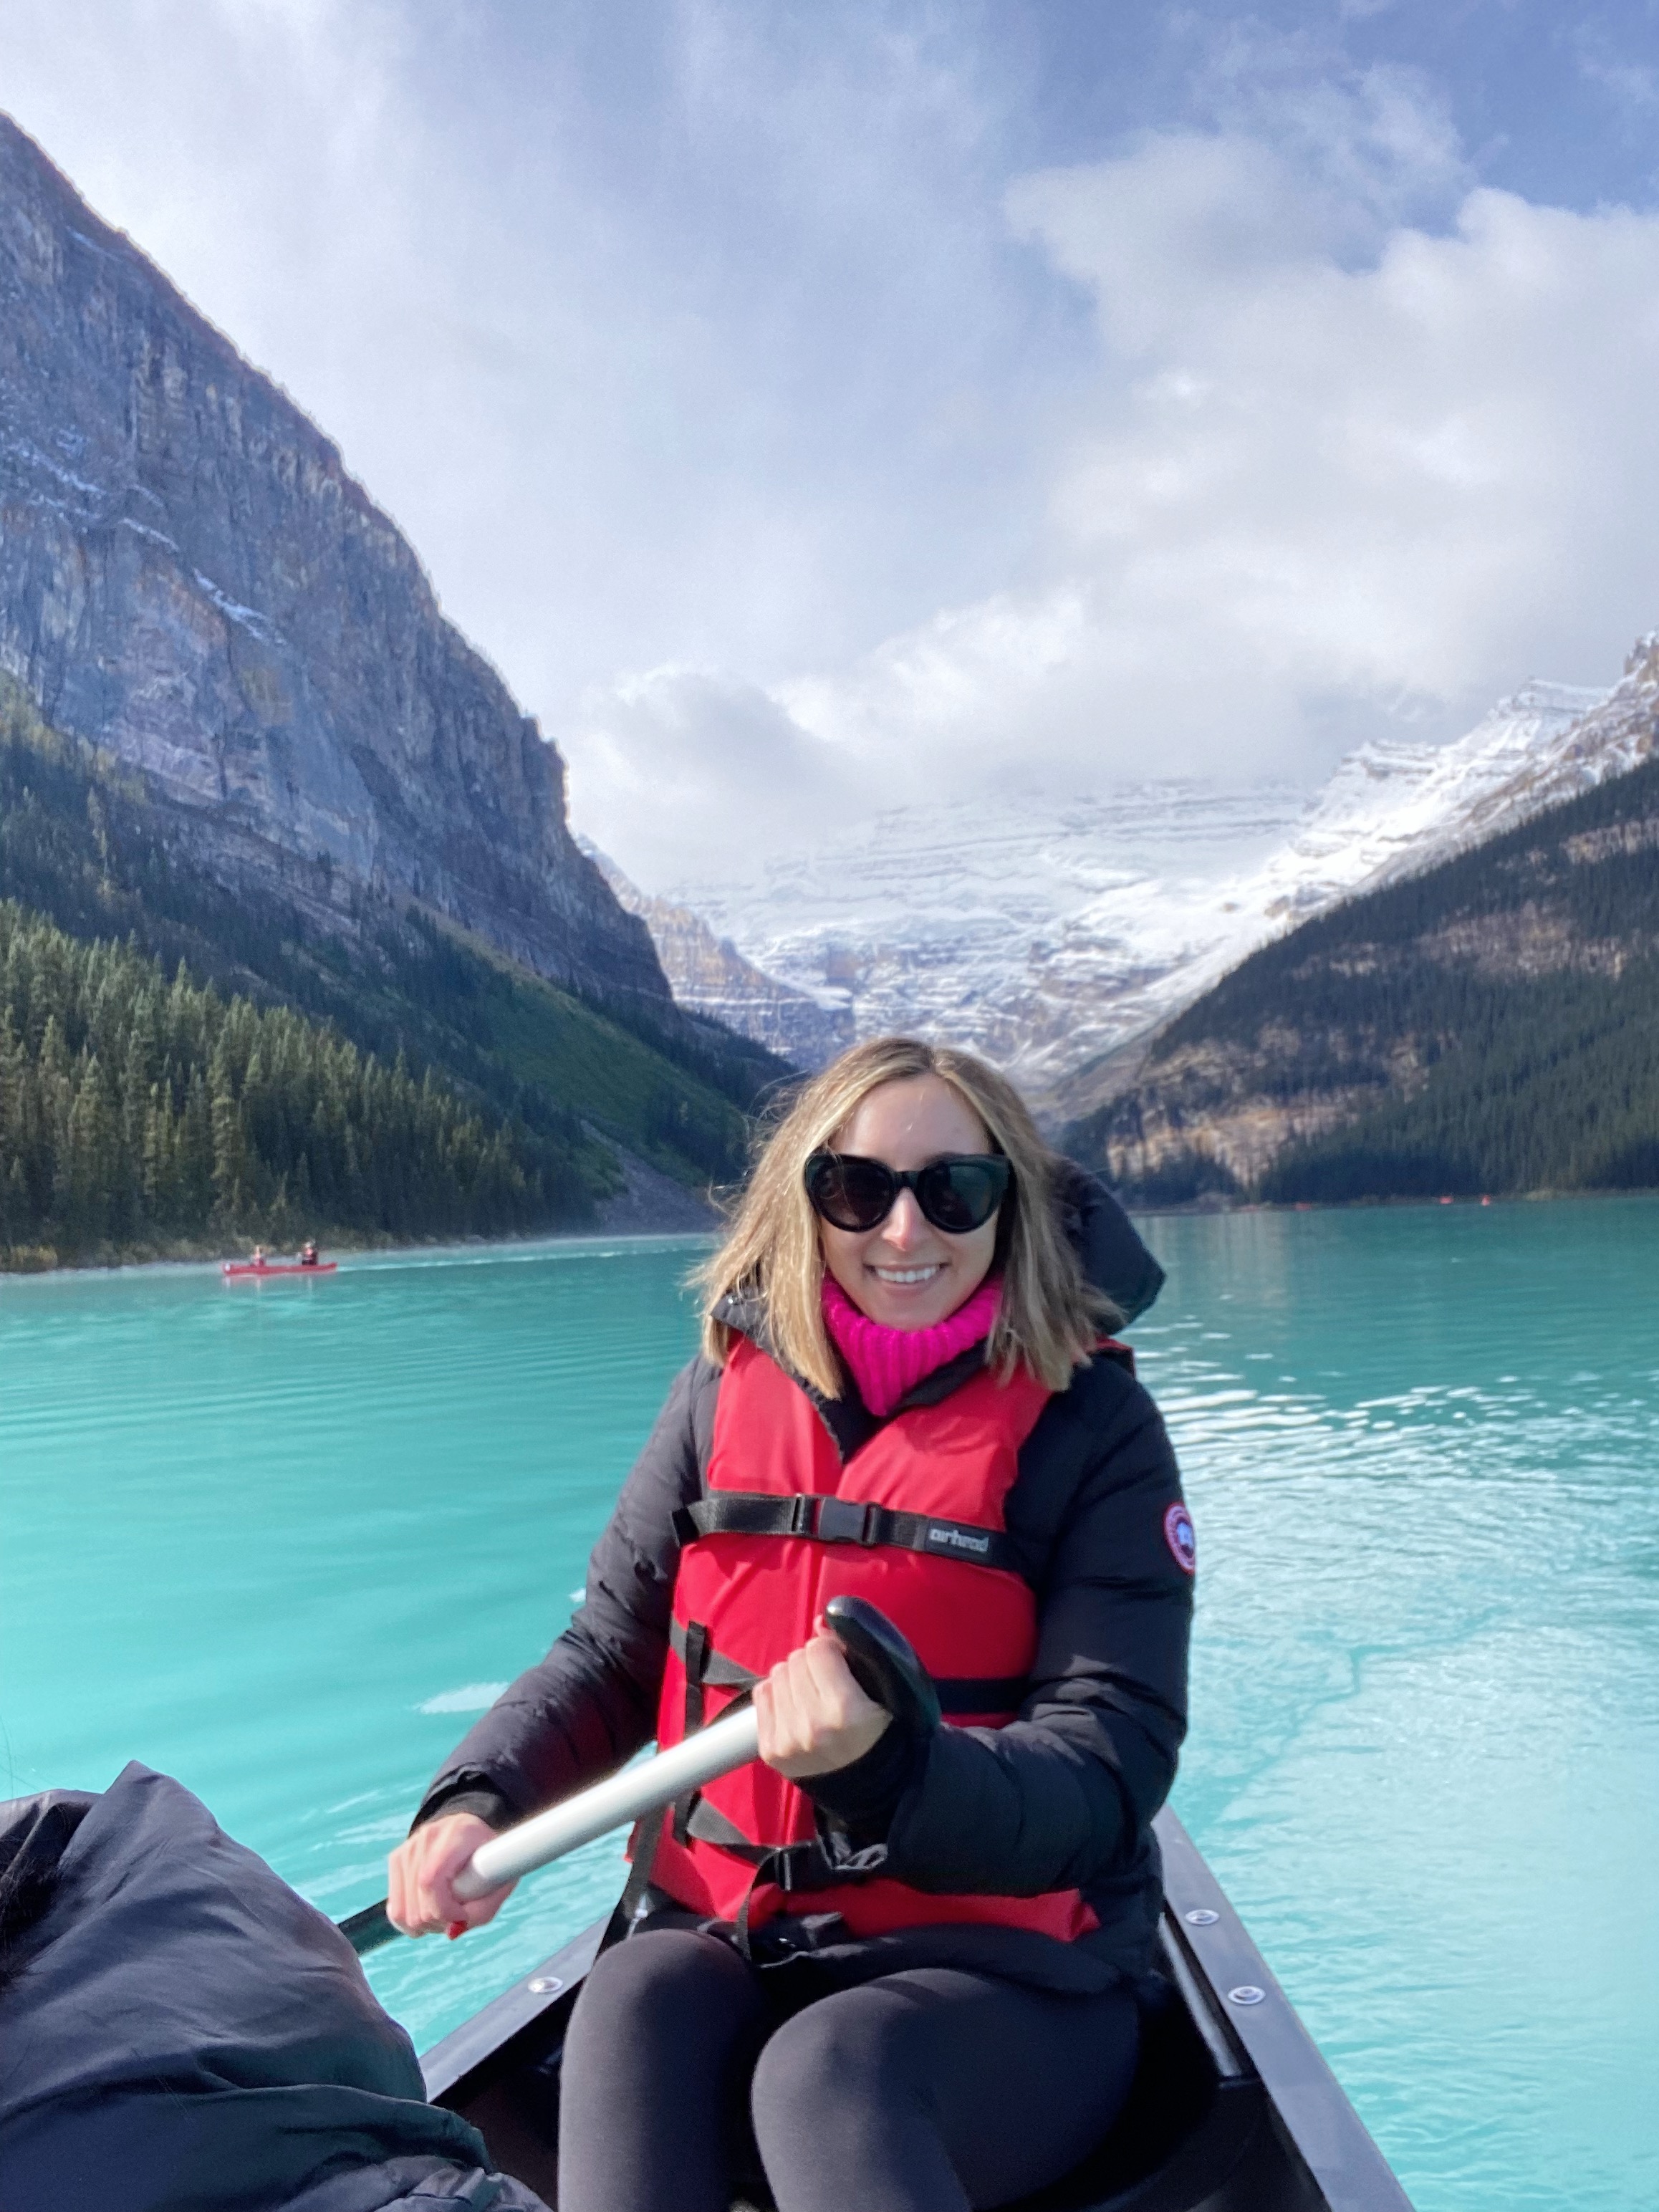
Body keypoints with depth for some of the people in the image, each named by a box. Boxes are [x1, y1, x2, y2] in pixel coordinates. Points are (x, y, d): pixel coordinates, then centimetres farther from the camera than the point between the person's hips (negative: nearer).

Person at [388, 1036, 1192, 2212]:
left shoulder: (1091, 1424, -9)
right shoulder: (729, 1390, 0)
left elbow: (1107, 1775, -15)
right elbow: (609, 1653, 6)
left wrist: (885, 1771, -34)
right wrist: (478, 1801, -13)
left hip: (1008, 1978, -3)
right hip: (727, 1942, 4)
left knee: (825, 2068, -32)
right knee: (631, 2013, -27)